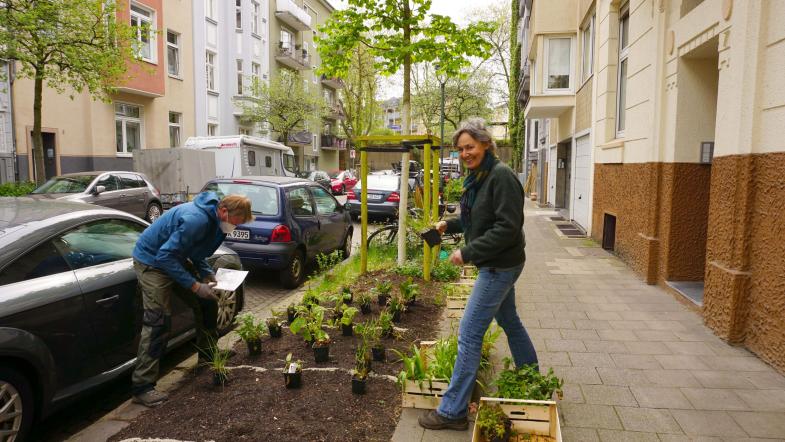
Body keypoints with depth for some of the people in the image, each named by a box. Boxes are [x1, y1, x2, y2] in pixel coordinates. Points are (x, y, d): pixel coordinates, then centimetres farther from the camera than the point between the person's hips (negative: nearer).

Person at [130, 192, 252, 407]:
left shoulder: (214, 219, -3)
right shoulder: (197, 219, -33)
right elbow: (165, 256, -31)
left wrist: (207, 274, -4)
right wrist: (195, 286, -28)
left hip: (176, 257, 9)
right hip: (152, 260, -9)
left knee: (207, 302, 11)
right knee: (158, 320, -15)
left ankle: (208, 356, 28)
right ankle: (142, 387, -8)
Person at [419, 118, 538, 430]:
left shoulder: (501, 176, -20)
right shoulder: (477, 177, 8)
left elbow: (508, 226, -24)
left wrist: (468, 252, -23)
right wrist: (449, 225, 5)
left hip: (500, 266, -10)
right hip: (497, 264, 10)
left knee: (469, 335, -7)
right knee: (509, 321, 24)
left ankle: (452, 411, 3)